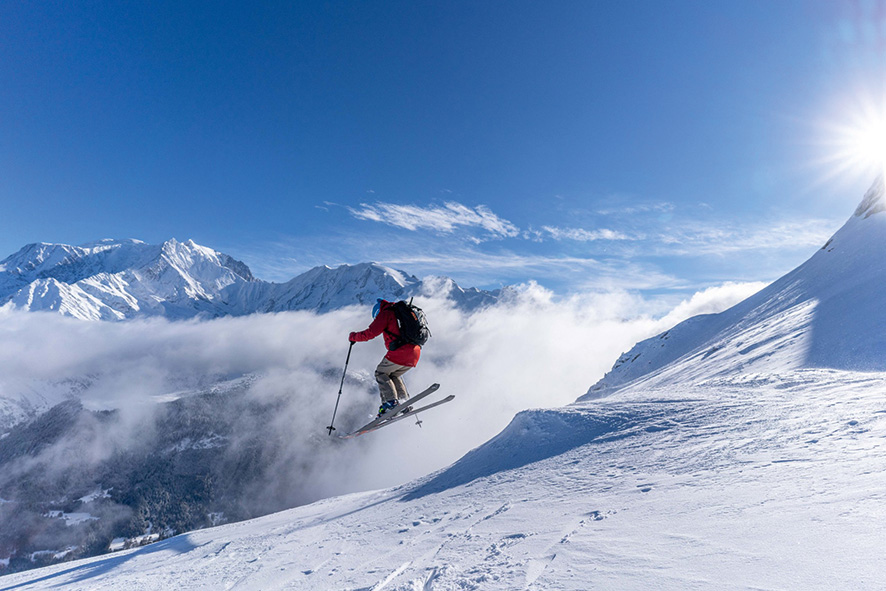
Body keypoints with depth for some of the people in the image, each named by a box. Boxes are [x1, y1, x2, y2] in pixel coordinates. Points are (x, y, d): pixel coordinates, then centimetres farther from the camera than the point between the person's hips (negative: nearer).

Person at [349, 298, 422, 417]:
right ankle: (404, 402, 14)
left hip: (401, 351, -8)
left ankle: (391, 401, -5)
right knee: (394, 375, 26)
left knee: (381, 373, 11)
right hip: (415, 353, 8)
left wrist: (353, 336, 13)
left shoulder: (386, 313, 3)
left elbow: (370, 333, -2)